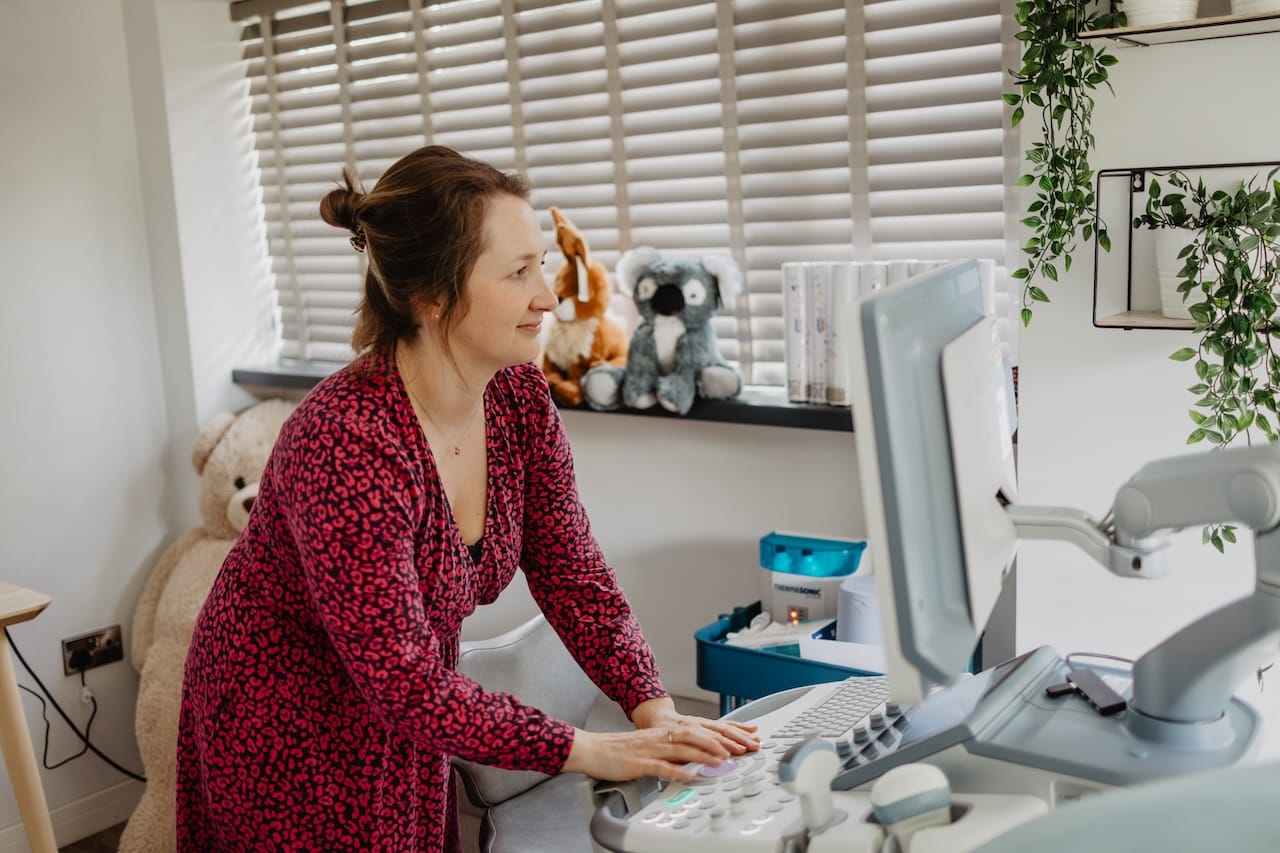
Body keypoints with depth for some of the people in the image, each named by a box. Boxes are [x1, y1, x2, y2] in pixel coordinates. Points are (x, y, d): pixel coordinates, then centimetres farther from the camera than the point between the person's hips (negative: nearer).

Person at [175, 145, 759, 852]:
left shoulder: (519, 397, -10)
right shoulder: (347, 444, -33)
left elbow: (571, 571, -6)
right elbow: (403, 682, -31)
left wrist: (653, 708, -19)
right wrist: (590, 752, -30)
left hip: (402, 715, 6)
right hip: (290, 730, -6)